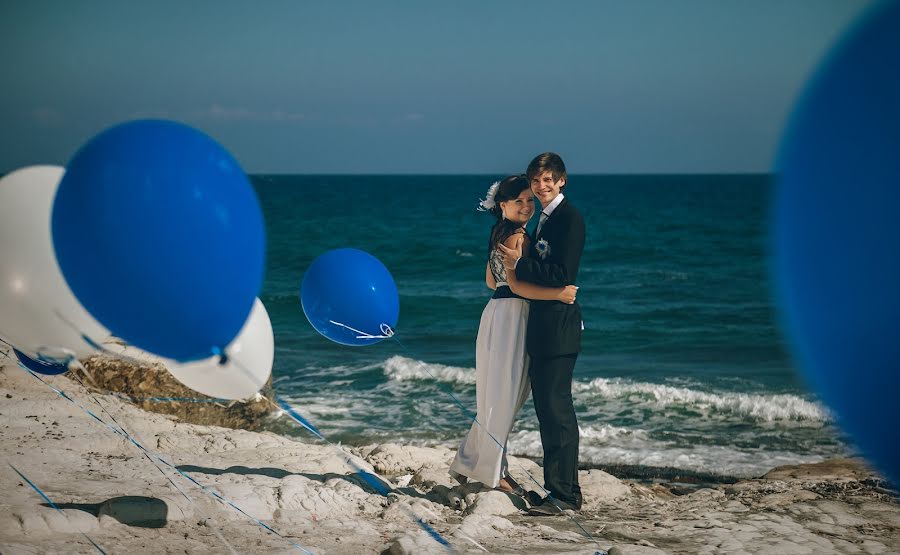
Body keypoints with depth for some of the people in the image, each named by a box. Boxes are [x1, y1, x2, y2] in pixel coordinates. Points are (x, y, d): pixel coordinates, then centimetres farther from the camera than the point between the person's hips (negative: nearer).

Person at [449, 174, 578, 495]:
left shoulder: (501, 233, 15)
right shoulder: (515, 235, -15)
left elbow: (491, 281, 21)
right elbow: (516, 283, -24)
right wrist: (557, 294, -29)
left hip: (502, 313, 10)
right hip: (509, 315, -10)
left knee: (506, 396, 16)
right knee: (503, 397, -2)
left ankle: (469, 463, 23)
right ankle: (492, 472, 5)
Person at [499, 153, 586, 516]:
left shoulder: (569, 218, -12)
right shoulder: (545, 218, 18)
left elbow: (562, 275, -20)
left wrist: (520, 265, -14)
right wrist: (517, 264, 5)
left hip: (558, 327, -10)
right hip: (542, 327, 10)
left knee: (557, 409, -8)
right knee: (547, 409, 13)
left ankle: (566, 495, -4)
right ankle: (556, 488, 20)